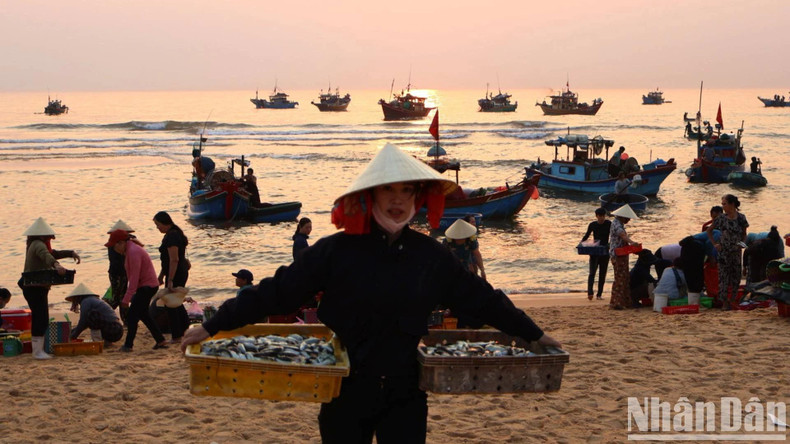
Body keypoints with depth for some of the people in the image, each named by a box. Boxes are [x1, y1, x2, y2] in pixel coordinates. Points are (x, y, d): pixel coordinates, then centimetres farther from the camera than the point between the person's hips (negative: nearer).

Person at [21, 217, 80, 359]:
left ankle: (39, 350, 18)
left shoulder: (37, 245, 18)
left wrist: (71, 253, 12)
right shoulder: (38, 245, -13)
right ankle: (38, 352, -11)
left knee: (40, 320, 13)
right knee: (41, 320, -11)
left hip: (37, 289, 11)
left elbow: (55, 253, 27)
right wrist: (56, 265, -53)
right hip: (35, 288, -11)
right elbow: (46, 255, -35)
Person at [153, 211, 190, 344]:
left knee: (171, 304, -2)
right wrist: (161, 275, 26)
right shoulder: (174, 234, 13)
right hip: (182, 272, 10)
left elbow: (174, 260, -25)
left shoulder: (171, 236, -20)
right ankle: (185, 329, 31)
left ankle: (176, 336, 4)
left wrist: (170, 280, -25)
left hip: (176, 273, -10)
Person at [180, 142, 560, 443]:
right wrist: (213, 326, -12)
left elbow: (482, 299, 12)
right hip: (346, 395, -2)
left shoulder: (430, 256, 2)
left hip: (405, 398, 2)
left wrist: (533, 335, 17)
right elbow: (277, 292, -8)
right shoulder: (336, 251, -7)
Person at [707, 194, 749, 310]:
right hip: (724, 251, -2)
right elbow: (709, 231, 8)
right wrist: (714, 244, -1)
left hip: (736, 251, 2)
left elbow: (744, 234, 10)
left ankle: (733, 300, 19)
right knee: (723, 276, -4)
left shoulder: (741, 218, -2)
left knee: (736, 276, 7)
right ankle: (724, 302, -1)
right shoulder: (721, 219, -4)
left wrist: (742, 243, -9)